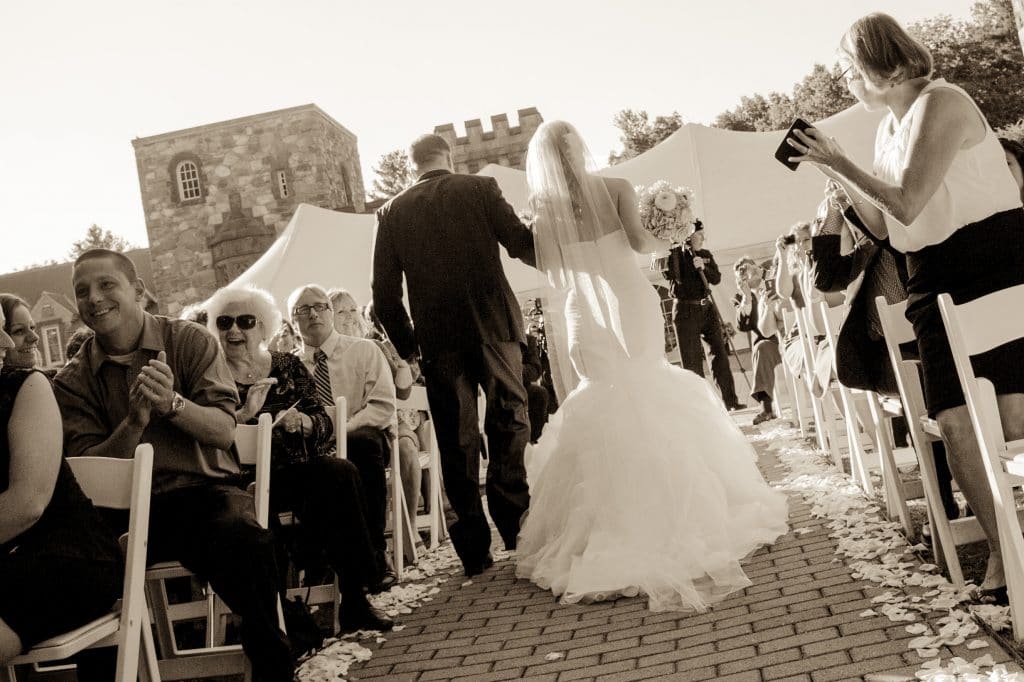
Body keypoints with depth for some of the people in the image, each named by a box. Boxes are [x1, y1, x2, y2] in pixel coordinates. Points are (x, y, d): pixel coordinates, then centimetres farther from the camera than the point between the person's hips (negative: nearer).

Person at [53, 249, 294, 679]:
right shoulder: (72, 382, 8)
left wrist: (173, 404, -25)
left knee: (246, 544, -34)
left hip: (203, 492, -2)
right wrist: (134, 423, -18)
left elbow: (223, 432, -5)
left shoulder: (190, 341, 3)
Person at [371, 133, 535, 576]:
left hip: (439, 339, 1)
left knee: (457, 441, 6)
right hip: (493, 324, -1)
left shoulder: (392, 213, 7)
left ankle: (475, 547, 9)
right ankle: (515, 524, 4)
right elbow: (522, 244, -4)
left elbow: (384, 294, 4)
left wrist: (406, 344, 14)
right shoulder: (480, 189, 2)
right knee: (509, 423, 11)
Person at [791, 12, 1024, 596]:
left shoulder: (941, 104, -10)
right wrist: (835, 172, 8)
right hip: (936, 279, 7)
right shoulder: (889, 131, 15)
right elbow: (883, 225, 15)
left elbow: (907, 204, -18)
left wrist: (841, 161, -9)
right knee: (954, 420, -1)